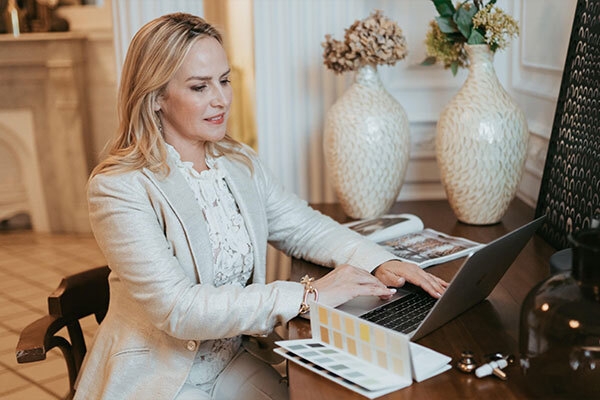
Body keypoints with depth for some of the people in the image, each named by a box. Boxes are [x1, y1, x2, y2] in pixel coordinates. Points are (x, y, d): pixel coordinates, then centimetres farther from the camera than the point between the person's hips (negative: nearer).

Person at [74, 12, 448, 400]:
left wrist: (380, 263, -14)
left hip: (231, 363, 6)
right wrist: (307, 295, -28)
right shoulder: (119, 188, -18)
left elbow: (305, 226, 6)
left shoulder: (240, 163, 4)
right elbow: (177, 308, -25)